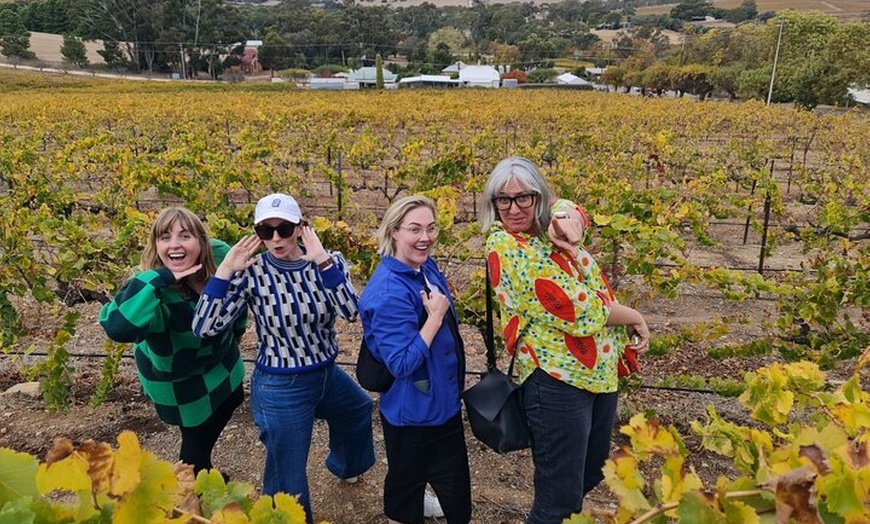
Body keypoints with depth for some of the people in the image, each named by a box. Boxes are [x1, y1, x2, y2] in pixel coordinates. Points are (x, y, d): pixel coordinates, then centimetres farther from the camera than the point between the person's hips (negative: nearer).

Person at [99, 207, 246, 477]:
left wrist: (238, 327, 12)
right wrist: (158, 278, -56)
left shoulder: (220, 255, -25)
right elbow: (118, 328, -59)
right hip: (176, 376, -6)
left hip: (220, 355, 7)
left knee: (232, 400, 26)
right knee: (197, 435, 8)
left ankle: (203, 472, 54)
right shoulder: (154, 288, -39)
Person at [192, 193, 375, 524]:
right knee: (288, 477, 5)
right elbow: (205, 328, -22)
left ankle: (345, 466, 66)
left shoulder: (328, 262, -9)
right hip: (280, 388, -5)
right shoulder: (252, 273, -17)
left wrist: (323, 261, -32)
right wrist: (225, 271, -28)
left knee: (359, 410, 32)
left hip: (328, 375, 6)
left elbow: (350, 312, -24)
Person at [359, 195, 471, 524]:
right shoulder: (388, 292, -28)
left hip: (443, 402, 9)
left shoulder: (426, 267, 0)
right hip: (414, 414, -9)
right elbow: (402, 365, -29)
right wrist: (436, 316, -28)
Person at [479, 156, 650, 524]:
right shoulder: (506, 246, -19)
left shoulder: (547, 227, 4)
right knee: (561, 493, 3)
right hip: (558, 378, -9)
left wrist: (567, 218, -12)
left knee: (591, 472, 25)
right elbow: (579, 310, -20)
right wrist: (634, 317, -5)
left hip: (601, 368, 9)